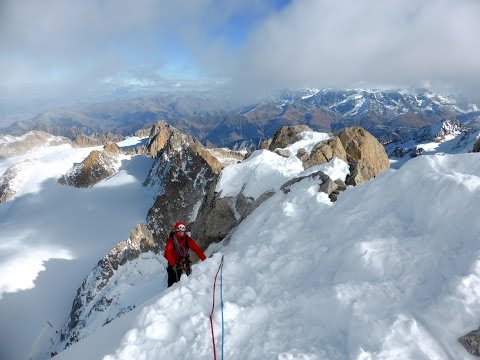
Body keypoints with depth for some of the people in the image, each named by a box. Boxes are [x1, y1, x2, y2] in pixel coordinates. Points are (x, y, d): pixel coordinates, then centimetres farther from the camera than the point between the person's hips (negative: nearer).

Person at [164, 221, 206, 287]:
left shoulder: (187, 239, -7)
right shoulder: (171, 240, -15)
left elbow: (197, 249, -12)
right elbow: (168, 253, -25)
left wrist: (205, 260, -22)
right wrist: (173, 264, -37)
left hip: (185, 264, 3)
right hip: (174, 264, -2)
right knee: (172, 284, -2)